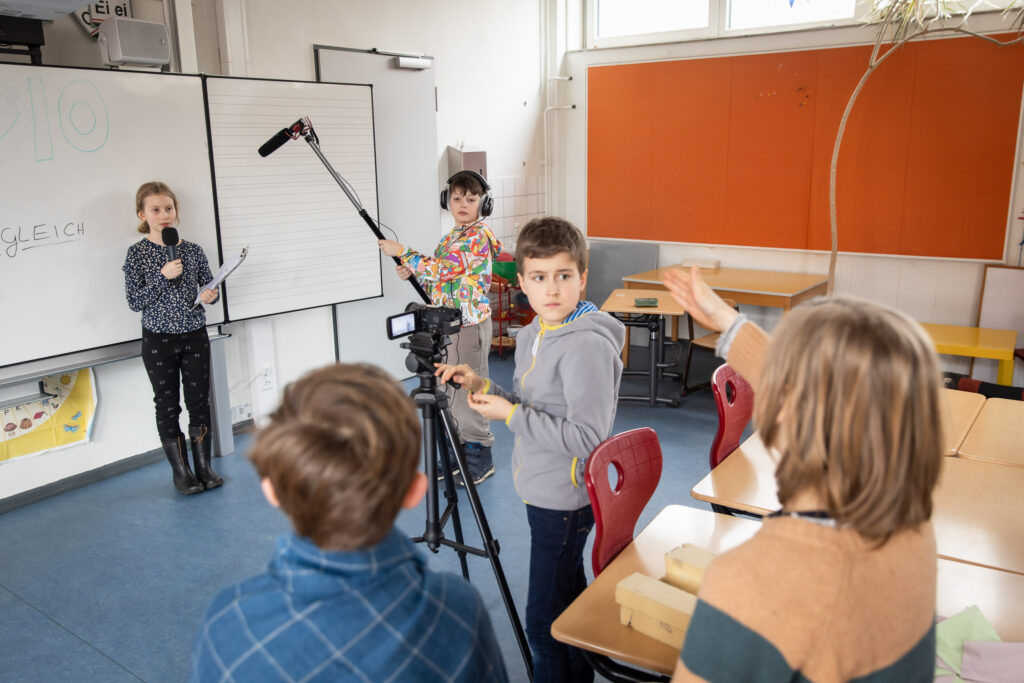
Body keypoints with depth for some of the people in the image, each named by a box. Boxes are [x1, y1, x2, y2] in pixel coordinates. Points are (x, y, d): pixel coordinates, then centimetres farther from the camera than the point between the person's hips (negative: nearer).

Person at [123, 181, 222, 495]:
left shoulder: (193, 250, 2)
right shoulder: (137, 253, -6)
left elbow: (209, 285, 12)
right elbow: (134, 301, -10)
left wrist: (210, 295, -11)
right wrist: (163, 276, -21)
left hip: (195, 336, 2)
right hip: (158, 340, -2)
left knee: (199, 401, 8)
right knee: (167, 406, 7)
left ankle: (204, 467, 20)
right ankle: (180, 471, 19)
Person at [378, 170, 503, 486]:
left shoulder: (478, 236, -15)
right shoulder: (454, 235, 14)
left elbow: (440, 269, -23)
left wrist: (402, 252, -16)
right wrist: (415, 273, 4)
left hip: (468, 323, -9)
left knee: (467, 390, -2)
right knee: (449, 389, 15)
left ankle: (480, 457, 13)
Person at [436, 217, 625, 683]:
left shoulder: (587, 346, -23)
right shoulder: (531, 334, 6)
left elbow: (587, 438, -26)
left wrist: (511, 414, -22)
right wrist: (482, 388, 0)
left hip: (565, 500, -9)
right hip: (543, 492, 9)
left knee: (545, 622, 0)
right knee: (569, 599, 24)